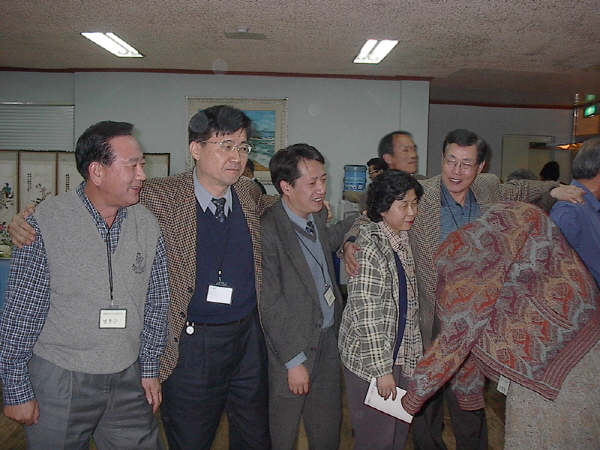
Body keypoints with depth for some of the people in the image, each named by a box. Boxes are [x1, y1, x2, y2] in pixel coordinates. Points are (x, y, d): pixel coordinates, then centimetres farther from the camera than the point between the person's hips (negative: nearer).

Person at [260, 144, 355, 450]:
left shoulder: (318, 216, 2)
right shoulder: (267, 230, -22)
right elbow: (270, 304, -20)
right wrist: (294, 360, -16)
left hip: (329, 339, 7)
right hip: (290, 347, -7)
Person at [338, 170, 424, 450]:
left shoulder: (407, 241, 6)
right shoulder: (370, 246, -19)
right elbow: (366, 314, -21)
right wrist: (382, 369, -19)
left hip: (404, 353, 7)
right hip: (369, 356, -7)